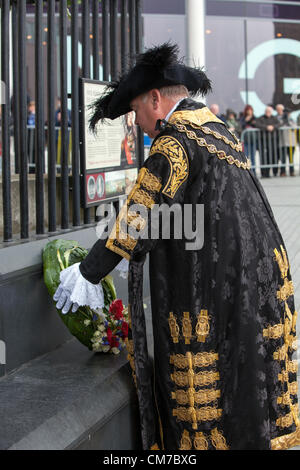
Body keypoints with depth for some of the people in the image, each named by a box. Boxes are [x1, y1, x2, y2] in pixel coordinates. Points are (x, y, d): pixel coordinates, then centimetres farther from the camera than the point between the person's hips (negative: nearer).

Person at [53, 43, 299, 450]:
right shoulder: (219, 132, 14)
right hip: (261, 276, 9)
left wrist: (89, 273, -5)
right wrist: (133, 251, 25)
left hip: (213, 291, -9)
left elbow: (137, 216, -15)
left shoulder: (174, 144, -15)